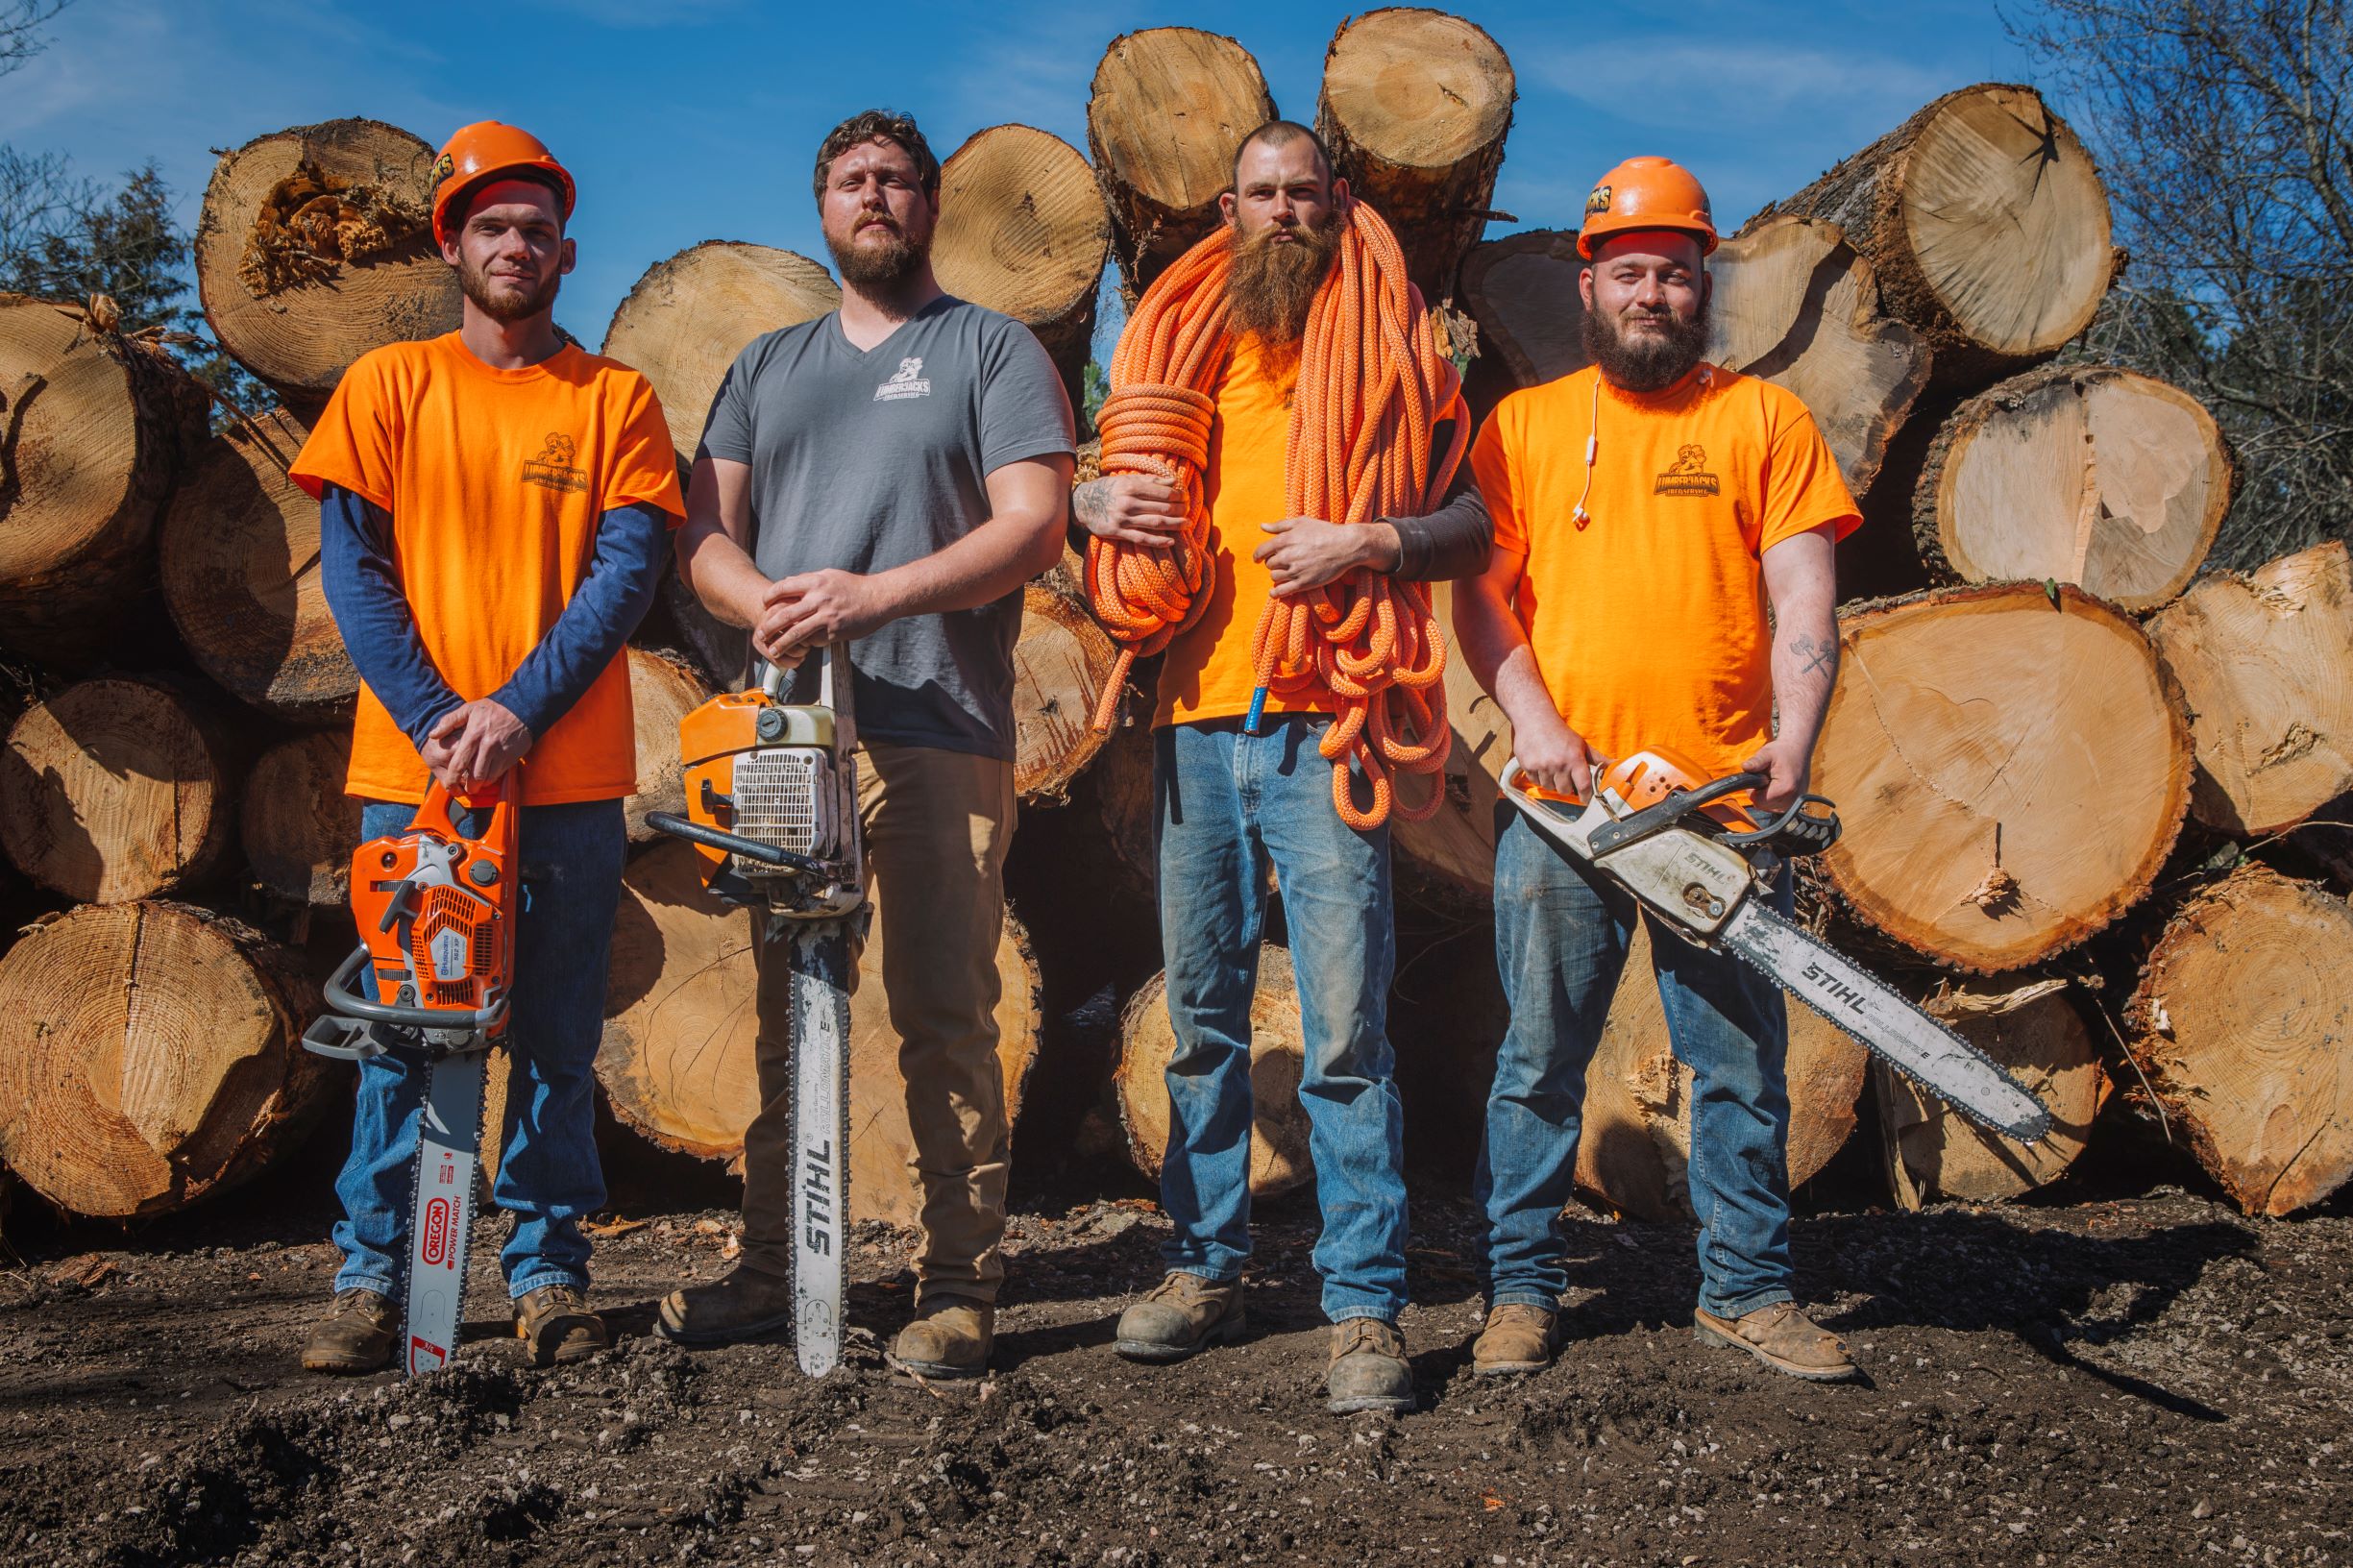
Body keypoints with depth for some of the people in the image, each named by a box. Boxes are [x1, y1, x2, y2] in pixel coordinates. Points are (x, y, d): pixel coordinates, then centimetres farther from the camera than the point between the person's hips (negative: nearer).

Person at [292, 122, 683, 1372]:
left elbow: (628, 571, -1)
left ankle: (547, 1270, 15)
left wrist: (519, 708, -13)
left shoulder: (614, 398, 8)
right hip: (411, 767, 0)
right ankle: (372, 1276, 11)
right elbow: (352, 567, 2)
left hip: (569, 775, 0)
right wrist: (435, 719, -11)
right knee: (403, 1029, 3)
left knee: (556, 1035, 5)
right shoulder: (388, 385, 9)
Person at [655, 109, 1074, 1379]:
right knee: (784, 1011, 7)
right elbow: (704, 535, 14)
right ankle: (770, 1271, 15)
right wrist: (765, 603, -10)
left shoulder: (993, 350, 8)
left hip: (938, 732, -4)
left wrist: (875, 593, -18)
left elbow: (1033, 526, -5)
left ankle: (958, 1288, 1)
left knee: (944, 1019, -5)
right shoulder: (767, 367, 22)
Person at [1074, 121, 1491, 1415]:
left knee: (1346, 1026, -7)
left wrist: (1367, 544, -17)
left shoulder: (1386, 349, 8)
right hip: (1193, 722, 4)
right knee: (1202, 1012, 10)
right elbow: (1098, 485, 25)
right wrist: (1096, 504, 1)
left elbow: (1475, 524, 2)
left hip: (1322, 728, -4)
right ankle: (1204, 1267, 21)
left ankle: (1365, 1308, -1)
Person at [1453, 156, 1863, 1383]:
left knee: (1742, 1063, 6)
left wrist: (1794, 736, -15)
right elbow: (1481, 592, 6)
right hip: (1563, 802, 0)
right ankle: (1521, 1292, 14)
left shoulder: (1763, 418, 9)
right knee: (1539, 1060, 4)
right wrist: (1532, 720, -10)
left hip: (1723, 803, 0)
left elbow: (1802, 599, 0)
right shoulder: (1523, 424, 12)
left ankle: (1746, 1290, 19)